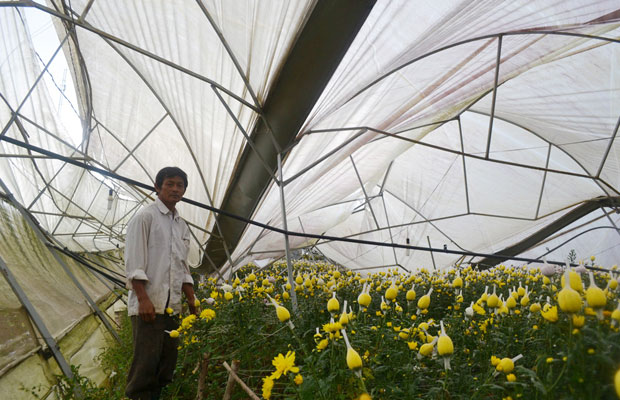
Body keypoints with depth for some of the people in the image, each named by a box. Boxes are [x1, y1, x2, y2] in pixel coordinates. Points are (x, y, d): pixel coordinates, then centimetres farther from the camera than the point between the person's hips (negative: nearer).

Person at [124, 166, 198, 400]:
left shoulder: (182, 226, 17)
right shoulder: (145, 217, -4)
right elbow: (134, 262, -11)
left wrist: (192, 301, 13)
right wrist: (143, 299, -19)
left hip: (172, 306, 7)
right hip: (148, 305, -7)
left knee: (167, 363, 9)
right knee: (146, 363, -6)